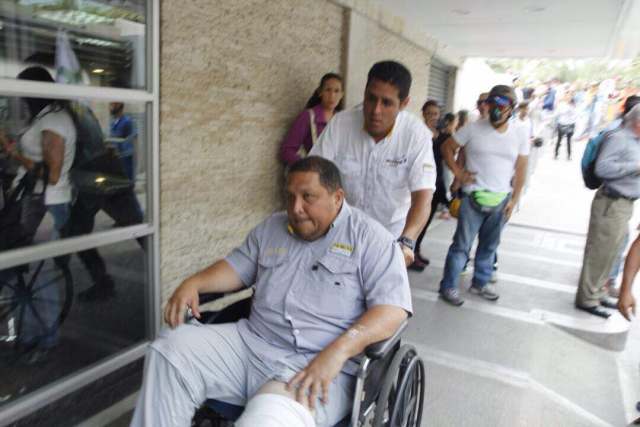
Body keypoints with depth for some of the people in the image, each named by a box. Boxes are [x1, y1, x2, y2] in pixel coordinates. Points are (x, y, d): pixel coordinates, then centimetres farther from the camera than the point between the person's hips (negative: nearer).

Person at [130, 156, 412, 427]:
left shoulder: (369, 238, -3)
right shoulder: (272, 227, 16)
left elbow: (392, 308, -12)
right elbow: (238, 266, 23)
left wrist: (337, 352, -26)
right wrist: (194, 282, 2)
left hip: (318, 364, -5)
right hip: (251, 342, 6)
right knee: (170, 350, -12)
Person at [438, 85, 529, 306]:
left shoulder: (519, 135, 4)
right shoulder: (474, 129, -4)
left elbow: (520, 170, 6)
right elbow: (447, 147, 3)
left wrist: (514, 199, 3)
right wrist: (458, 173, -6)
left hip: (501, 200, 4)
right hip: (474, 197, -3)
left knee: (489, 245, 15)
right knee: (462, 244, 0)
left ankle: (480, 282, 32)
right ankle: (448, 286, 10)